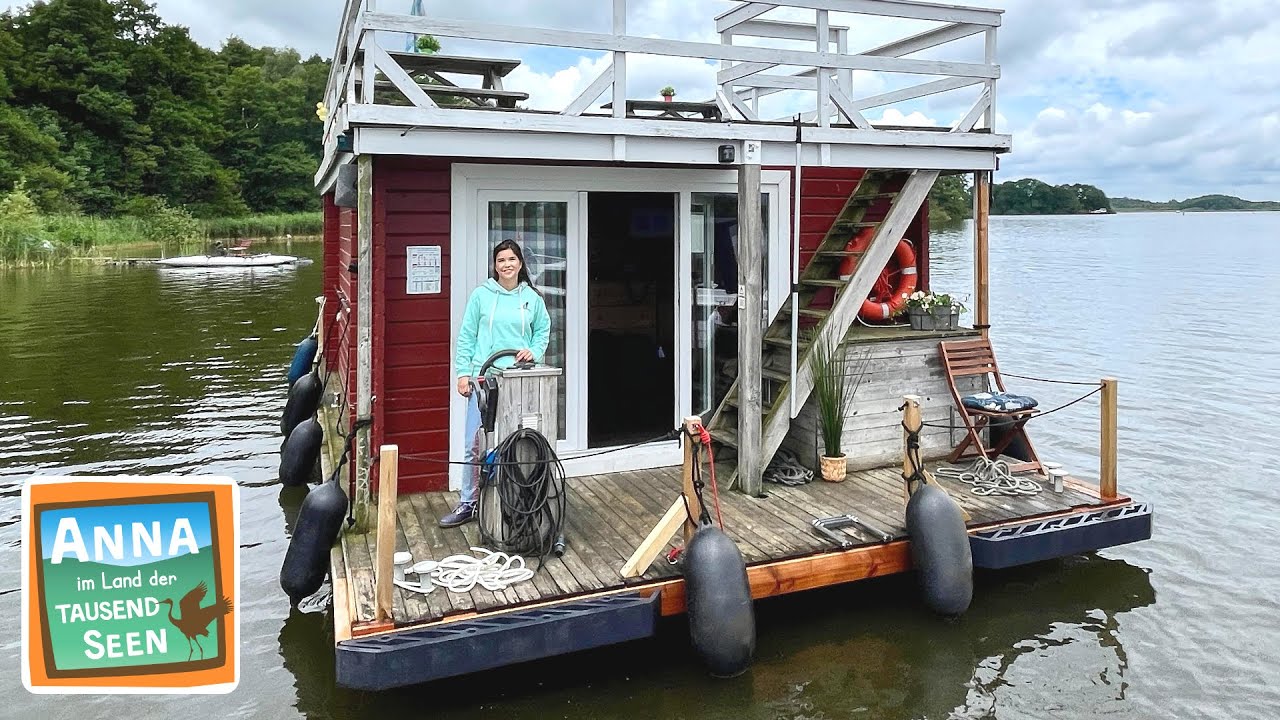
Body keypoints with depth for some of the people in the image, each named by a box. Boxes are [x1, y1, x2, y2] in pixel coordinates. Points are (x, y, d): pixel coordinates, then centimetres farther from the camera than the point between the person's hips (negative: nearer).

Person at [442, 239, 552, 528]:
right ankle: (468, 504, 11)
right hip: (484, 379, -1)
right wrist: (463, 373, -2)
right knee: (475, 444, 0)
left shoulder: (532, 298, 6)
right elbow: (466, 337, 3)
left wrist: (534, 352, -3)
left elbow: (543, 331, 16)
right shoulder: (481, 295, 1)